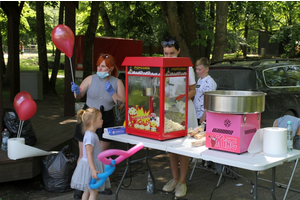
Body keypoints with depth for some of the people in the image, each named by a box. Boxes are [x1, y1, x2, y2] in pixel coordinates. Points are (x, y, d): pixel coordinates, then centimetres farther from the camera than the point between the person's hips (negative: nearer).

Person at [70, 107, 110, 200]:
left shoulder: (92, 134, 8)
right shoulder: (90, 136, -23)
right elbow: (89, 154, -26)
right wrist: (93, 170, -30)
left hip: (95, 164, 10)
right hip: (89, 166, -10)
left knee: (87, 191, 16)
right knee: (93, 192, -2)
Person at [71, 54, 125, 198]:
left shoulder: (117, 83, -3)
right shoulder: (91, 79, -5)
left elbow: (121, 104, -8)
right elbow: (79, 95, 3)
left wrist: (112, 92, -20)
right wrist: (76, 90, -19)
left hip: (106, 120, 1)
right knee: (84, 155, 1)